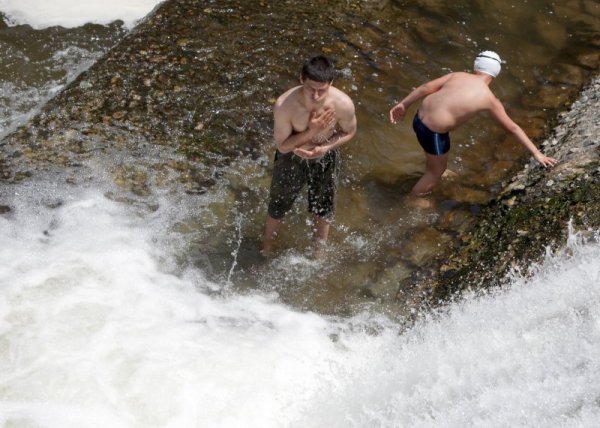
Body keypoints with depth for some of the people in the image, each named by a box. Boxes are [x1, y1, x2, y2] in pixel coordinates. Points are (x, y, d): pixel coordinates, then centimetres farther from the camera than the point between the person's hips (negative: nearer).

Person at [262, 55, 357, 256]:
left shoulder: (343, 104, -31)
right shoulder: (284, 105, -36)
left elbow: (349, 132, -9)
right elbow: (282, 146, -23)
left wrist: (326, 147, -25)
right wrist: (310, 131, -36)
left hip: (324, 160, 1)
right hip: (291, 160, -1)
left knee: (323, 209, 23)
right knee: (277, 209, 20)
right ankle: (266, 250, 48)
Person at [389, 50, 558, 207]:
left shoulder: (458, 75, 4)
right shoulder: (489, 99, -6)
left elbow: (426, 88, -1)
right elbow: (513, 128, -2)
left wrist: (403, 104, 7)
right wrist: (536, 153, 3)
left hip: (420, 118, 6)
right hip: (433, 132, -6)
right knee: (438, 169, 23)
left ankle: (431, 175, 66)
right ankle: (413, 198, 44)